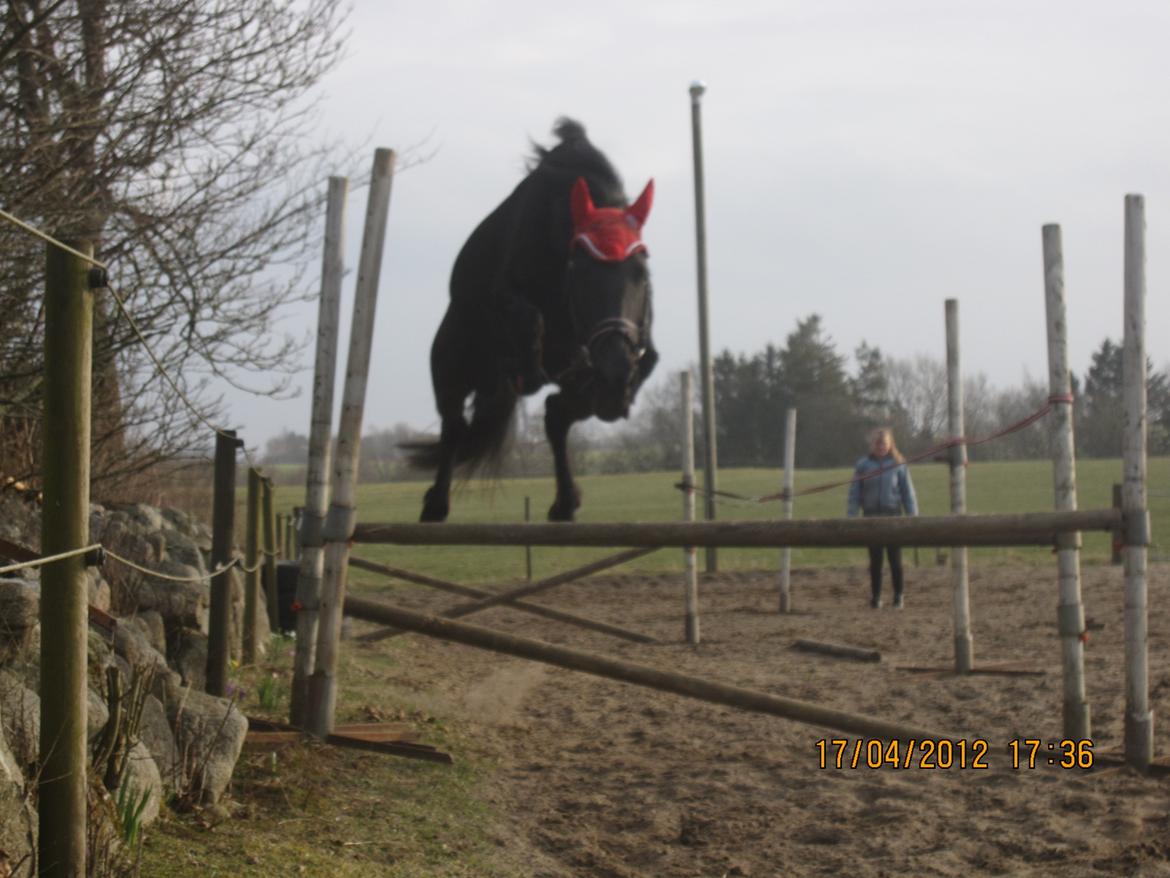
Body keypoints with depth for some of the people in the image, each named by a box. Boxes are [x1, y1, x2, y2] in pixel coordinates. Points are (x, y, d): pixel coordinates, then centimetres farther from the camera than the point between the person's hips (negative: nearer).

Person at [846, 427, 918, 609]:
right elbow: (854, 492, 5)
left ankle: (898, 595, 10)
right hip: (871, 515, 1)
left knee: (895, 558, 0)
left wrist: (913, 517, 1)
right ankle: (876, 596, 13)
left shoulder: (898, 465, 1)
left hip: (893, 514, -1)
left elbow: (908, 492, 4)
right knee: (875, 560, 5)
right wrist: (851, 517, 0)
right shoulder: (863, 465, 3)